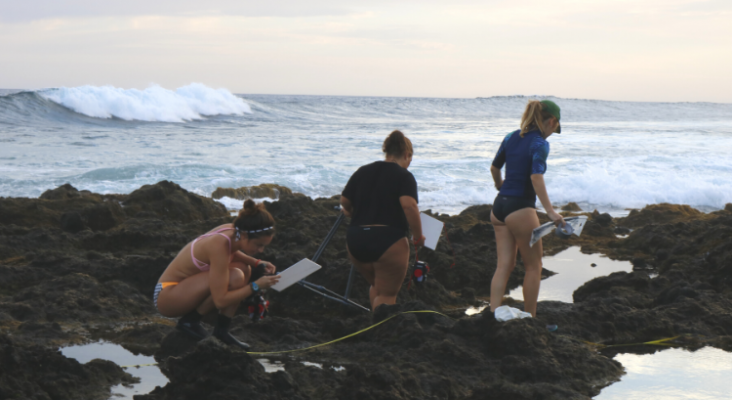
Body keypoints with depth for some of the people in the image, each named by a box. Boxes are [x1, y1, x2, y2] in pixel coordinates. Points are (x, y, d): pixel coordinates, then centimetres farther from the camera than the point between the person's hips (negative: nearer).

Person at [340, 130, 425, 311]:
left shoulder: (362, 171, 13)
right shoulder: (404, 176, -3)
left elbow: (344, 201, 12)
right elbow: (409, 206, -19)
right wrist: (418, 237, -9)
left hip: (355, 240, 6)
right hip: (387, 240, -6)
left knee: (376, 287, 25)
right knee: (387, 294, 5)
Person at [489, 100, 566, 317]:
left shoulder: (511, 138, 10)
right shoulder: (539, 144, -12)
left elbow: (494, 168, 22)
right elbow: (536, 177, -26)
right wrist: (550, 211, -28)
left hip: (499, 205, 7)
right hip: (520, 209, -7)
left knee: (504, 265, 10)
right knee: (533, 266, 8)